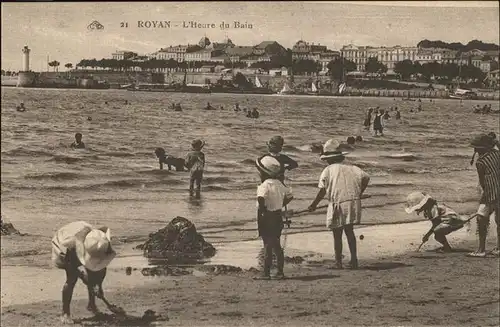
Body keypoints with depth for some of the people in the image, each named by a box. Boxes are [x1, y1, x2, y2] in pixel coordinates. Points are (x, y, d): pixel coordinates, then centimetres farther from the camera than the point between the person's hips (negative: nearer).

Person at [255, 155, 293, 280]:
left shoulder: (265, 185, -17)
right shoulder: (279, 184, 7)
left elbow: (261, 199, -36)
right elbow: (289, 196, 17)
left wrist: (262, 210, -21)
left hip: (267, 218, -7)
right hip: (278, 217, 7)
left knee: (268, 246, -2)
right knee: (276, 246, 14)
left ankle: (266, 273, 2)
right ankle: (280, 272, 16)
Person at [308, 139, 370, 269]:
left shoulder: (328, 171, -6)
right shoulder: (351, 168, 6)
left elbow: (322, 191, -11)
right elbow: (366, 177, 0)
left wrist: (314, 205, -2)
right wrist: (359, 194, 9)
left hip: (337, 206, -4)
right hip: (353, 202, 4)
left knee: (337, 235, 9)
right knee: (349, 232, 19)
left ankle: (338, 262, 14)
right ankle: (353, 258, 14)